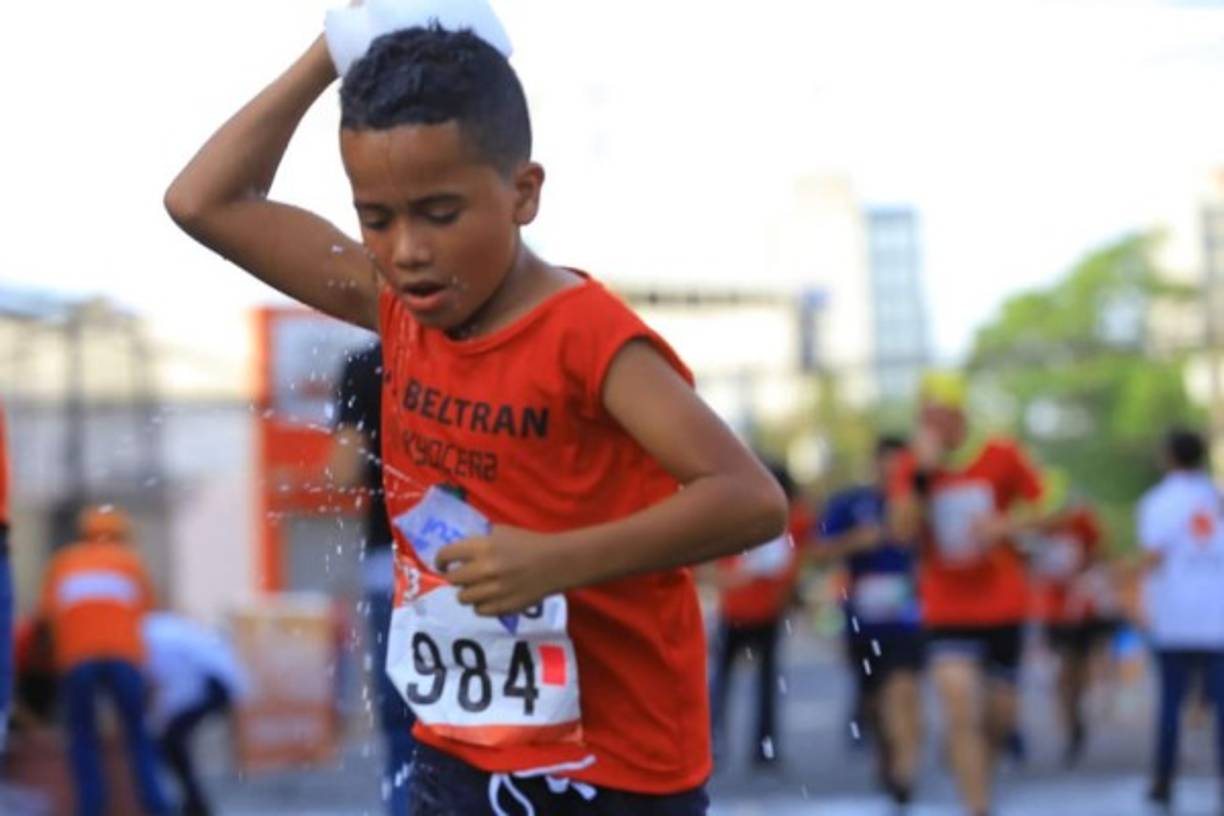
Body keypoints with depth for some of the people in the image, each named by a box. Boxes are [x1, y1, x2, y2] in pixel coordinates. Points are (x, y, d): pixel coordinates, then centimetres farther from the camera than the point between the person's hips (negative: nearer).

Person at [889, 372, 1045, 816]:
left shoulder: (1002, 456, -4)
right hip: (947, 610, -1)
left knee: (1000, 713, 10)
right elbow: (902, 529, -15)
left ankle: (981, 773, 41)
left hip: (1003, 607, 1)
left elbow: (1042, 509, 4)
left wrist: (1005, 525, -15)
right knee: (960, 709, -16)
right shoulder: (913, 466, -2)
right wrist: (922, 472, -23)